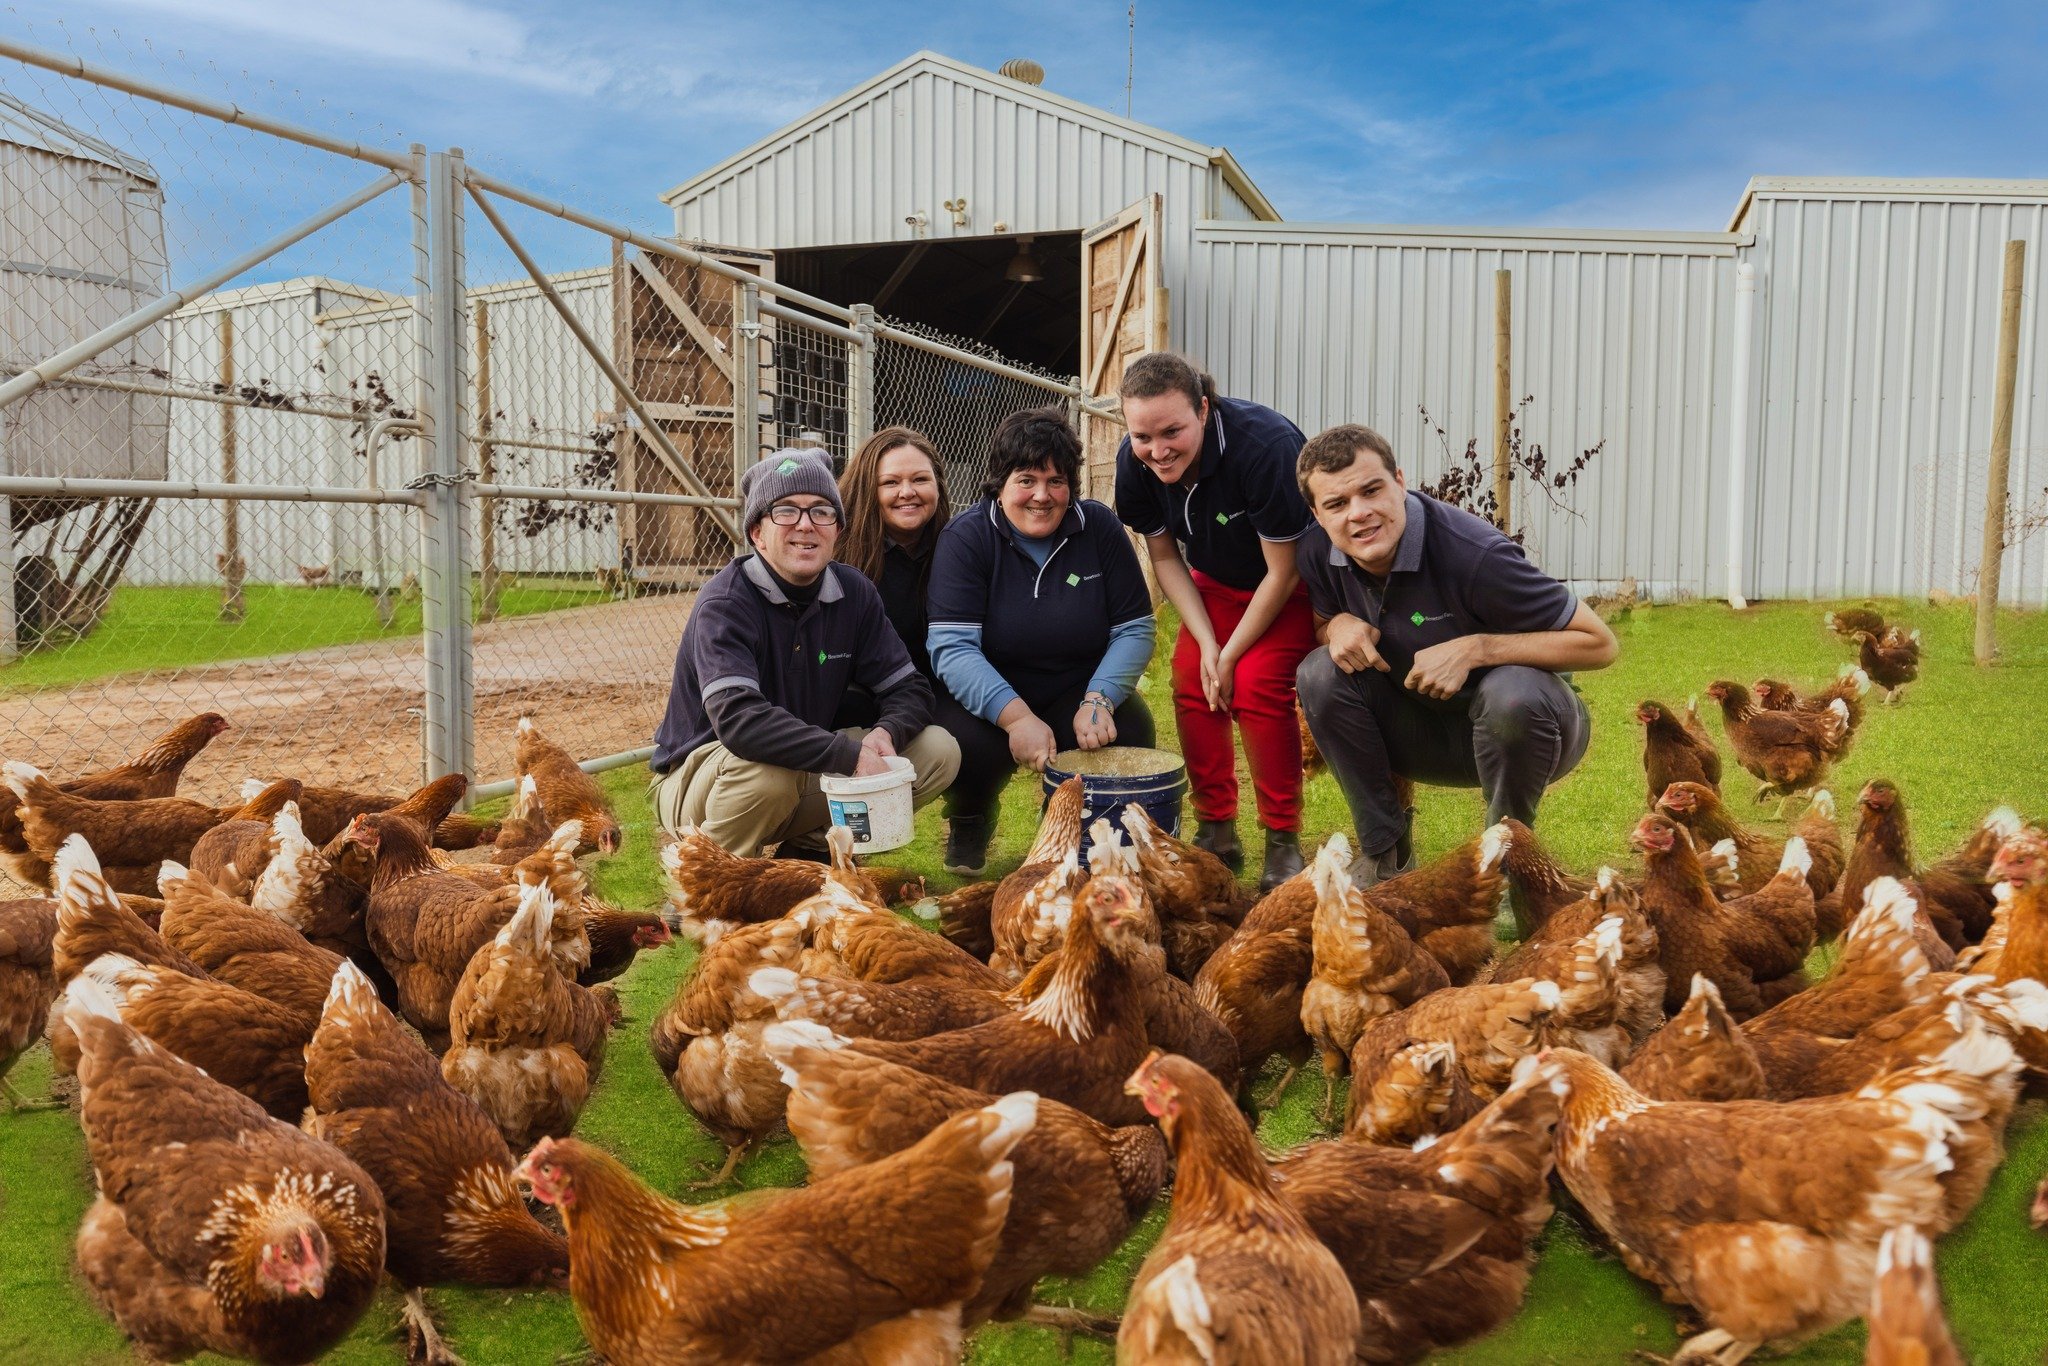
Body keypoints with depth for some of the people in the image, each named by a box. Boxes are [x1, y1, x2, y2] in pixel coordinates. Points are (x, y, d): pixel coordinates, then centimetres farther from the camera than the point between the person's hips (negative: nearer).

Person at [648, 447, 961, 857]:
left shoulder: (854, 593, -4)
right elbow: (736, 719, -37)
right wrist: (851, 754, -39)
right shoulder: (724, 603, -22)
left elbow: (908, 687, -2)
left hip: (807, 773, 6)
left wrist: (885, 732, -26)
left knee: (939, 753, -7)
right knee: (768, 769, -39)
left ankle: (808, 847, 6)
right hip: (695, 779, -6)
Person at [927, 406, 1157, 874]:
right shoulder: (966, 537, -12)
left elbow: (1134, 629, -4)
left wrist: (1099, 700, -22)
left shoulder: (1099, 527, -4)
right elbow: (952, 647, -21)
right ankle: (968, 822, 6)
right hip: (989, 698, -2)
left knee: (1131, 732, -26)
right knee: (969, 744, -33)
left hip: (1079, 692, 3)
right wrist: (1016, 716, -34)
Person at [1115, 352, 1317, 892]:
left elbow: (1283, 571, -26)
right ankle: (1217, 833, 5)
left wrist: (1231, 656, -19)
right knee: (1191, 683, -10)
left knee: (1258, 686, -21)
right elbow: (1164, 556, -4)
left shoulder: (1265, 445, -35)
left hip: (1297, 584, -5)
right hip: (1218, 580, 5)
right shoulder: (1135, 463, -18)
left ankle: (1283, 843, -7)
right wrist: (1207, 645, -13)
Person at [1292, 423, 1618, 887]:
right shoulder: (1317, 553, -13)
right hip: (1425, 729, 5)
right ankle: (1385, 854, -4)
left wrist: (1475, 649, -33)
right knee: (1321, 671, -17)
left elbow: (1601, 644, -23)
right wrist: (1340, 625, -17)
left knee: (1513, 691, -37)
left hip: (1520, 725, -4)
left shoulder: (1472, 553, -29)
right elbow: (1319, 623, 9)